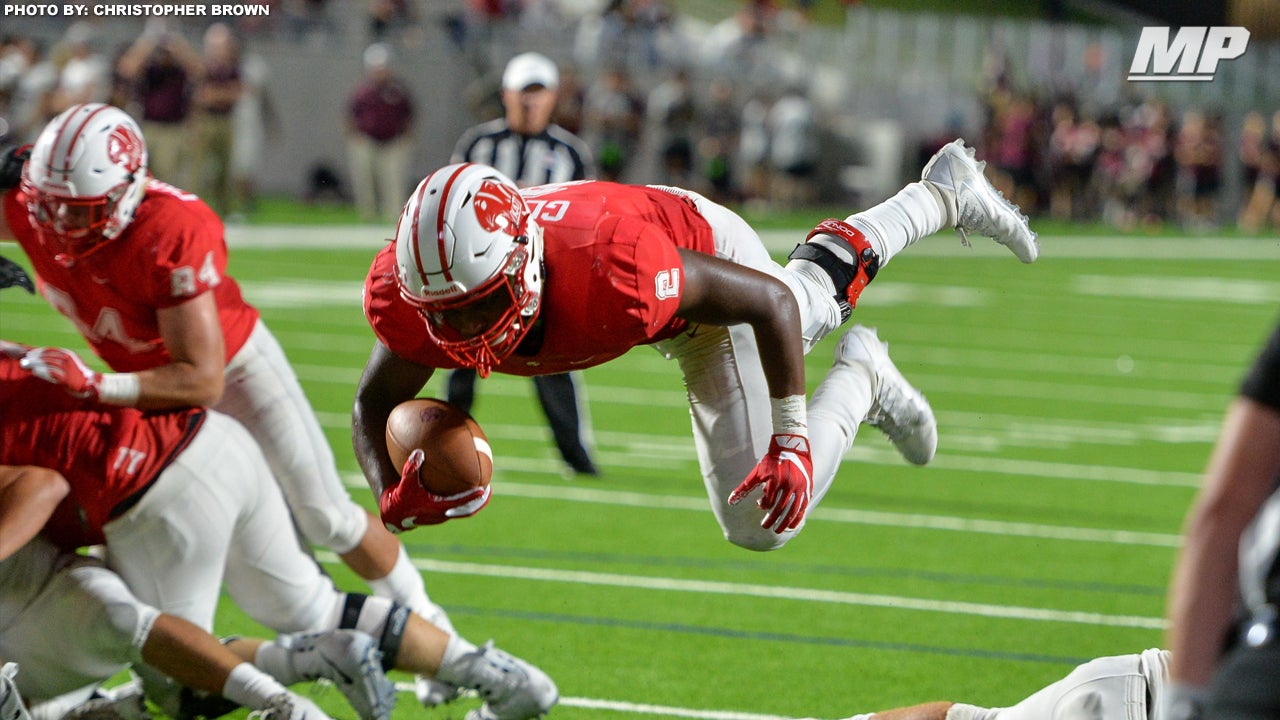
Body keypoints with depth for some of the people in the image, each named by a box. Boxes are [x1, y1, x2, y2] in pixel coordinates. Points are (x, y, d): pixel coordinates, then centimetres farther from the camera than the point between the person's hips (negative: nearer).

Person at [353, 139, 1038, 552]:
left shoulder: (610, 274, -49)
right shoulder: (406, 299, -37)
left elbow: (767, 300, -34)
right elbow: (374, 407, -17)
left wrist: (791, 441, -32)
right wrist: (391, 495, -38)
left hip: (713, 260, -5)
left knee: (761, 519, -2)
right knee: (815, 296, 34)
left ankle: (860, 379, 25)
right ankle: (944, 193, 60)